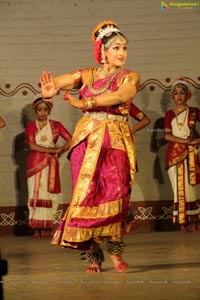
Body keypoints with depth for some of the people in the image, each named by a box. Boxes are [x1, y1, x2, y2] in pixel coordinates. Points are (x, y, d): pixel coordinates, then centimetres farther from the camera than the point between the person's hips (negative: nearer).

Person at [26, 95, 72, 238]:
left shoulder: (56, 125, 8)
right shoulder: (31, 126, 7)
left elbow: (70, 140, 1)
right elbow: (32, 145, -6)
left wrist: (60, 151, -13)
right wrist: (52, 150, -12)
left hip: (51, 164, 0)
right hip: (35, 163, 0)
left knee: (48, 193, -5)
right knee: (36, 193, -5)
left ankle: (47, 227, -4)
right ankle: (37, 228, -6)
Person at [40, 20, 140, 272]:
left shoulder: (130, 78, 6)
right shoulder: (88, 75, 11)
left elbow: (118, 96, -15)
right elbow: (53, 82, 2)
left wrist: (84, 103, -25)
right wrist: (50, 88, -23)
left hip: (117, 141, -1)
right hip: (87, 139, 1)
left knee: (115, 192, -16)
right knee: (87, 193, -6)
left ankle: (114, 247, -1)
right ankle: (92, 256, 0)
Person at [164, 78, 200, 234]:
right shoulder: (170, 114, 11)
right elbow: (167, 135, -1)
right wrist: (187, 140, -12)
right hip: (174, 153, 1)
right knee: (179, 187, -3)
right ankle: (184, 222, -3)